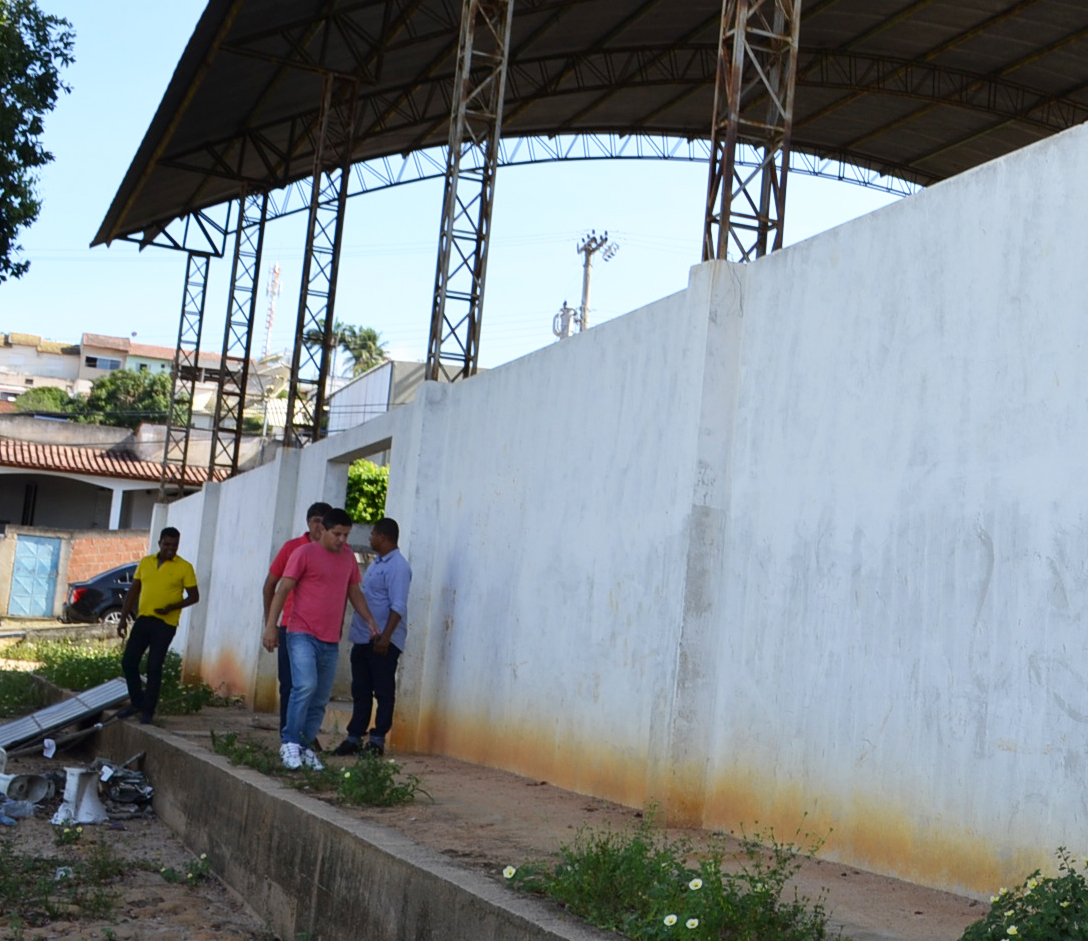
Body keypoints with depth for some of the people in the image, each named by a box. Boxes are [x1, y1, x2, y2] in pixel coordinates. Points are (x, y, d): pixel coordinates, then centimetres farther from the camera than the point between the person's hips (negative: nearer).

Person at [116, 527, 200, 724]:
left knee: (154, 667, -3)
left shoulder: (184, 568, -4)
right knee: (128, 661, 3)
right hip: (143, 619, 4)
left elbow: (194, 596, -2)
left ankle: (148, 711, 9)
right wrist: (123, 617, 5)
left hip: (165, 624, -4)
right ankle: (136, 703, 20)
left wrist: (173, 607, -18)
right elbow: (133, 591, 12)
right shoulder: (145, 562, 9)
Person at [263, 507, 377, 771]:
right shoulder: (305, 554, -3)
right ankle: (290, 742, -14)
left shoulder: (348, 558, 14)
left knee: (321, 698, 5)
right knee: (306, 685, -22)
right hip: (302, 634, -6)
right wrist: (271, 626, -10)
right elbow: (282, 590, -4)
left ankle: (305, 746, 13)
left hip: (331, 640, 6)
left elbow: (355, 593, 23)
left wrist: (370, 620, 11)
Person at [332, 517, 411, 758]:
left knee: (383, 692, -1)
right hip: (362, 638, 9)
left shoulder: (398, 566, -12)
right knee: (360, 691, 11)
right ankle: (355, 737, 16)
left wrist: (386, 636, -26)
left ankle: (377, 740, 2)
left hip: (383, 641, -9)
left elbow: (398, 606, -20)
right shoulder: (376, 564, 18)